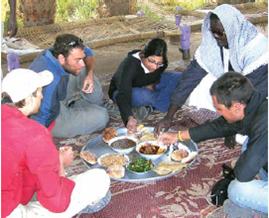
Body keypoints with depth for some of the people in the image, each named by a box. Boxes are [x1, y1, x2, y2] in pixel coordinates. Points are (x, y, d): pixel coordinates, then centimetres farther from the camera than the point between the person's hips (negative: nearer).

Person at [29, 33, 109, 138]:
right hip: (51, 120, -8)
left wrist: (90, 74, -11)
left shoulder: (57, 52, -15)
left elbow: (88, 53, 3)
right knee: (101, 116, -14)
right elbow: (39, 121, -38)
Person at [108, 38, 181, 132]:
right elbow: (123, 95, -46)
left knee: (178, 78, -14)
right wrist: (130, 117, -63)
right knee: (143, 96, -40)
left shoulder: (161, 64, -20)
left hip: (147, 87, 5)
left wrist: (151, 84, -15)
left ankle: (150, 107, -20)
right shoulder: (130, 65, -36)